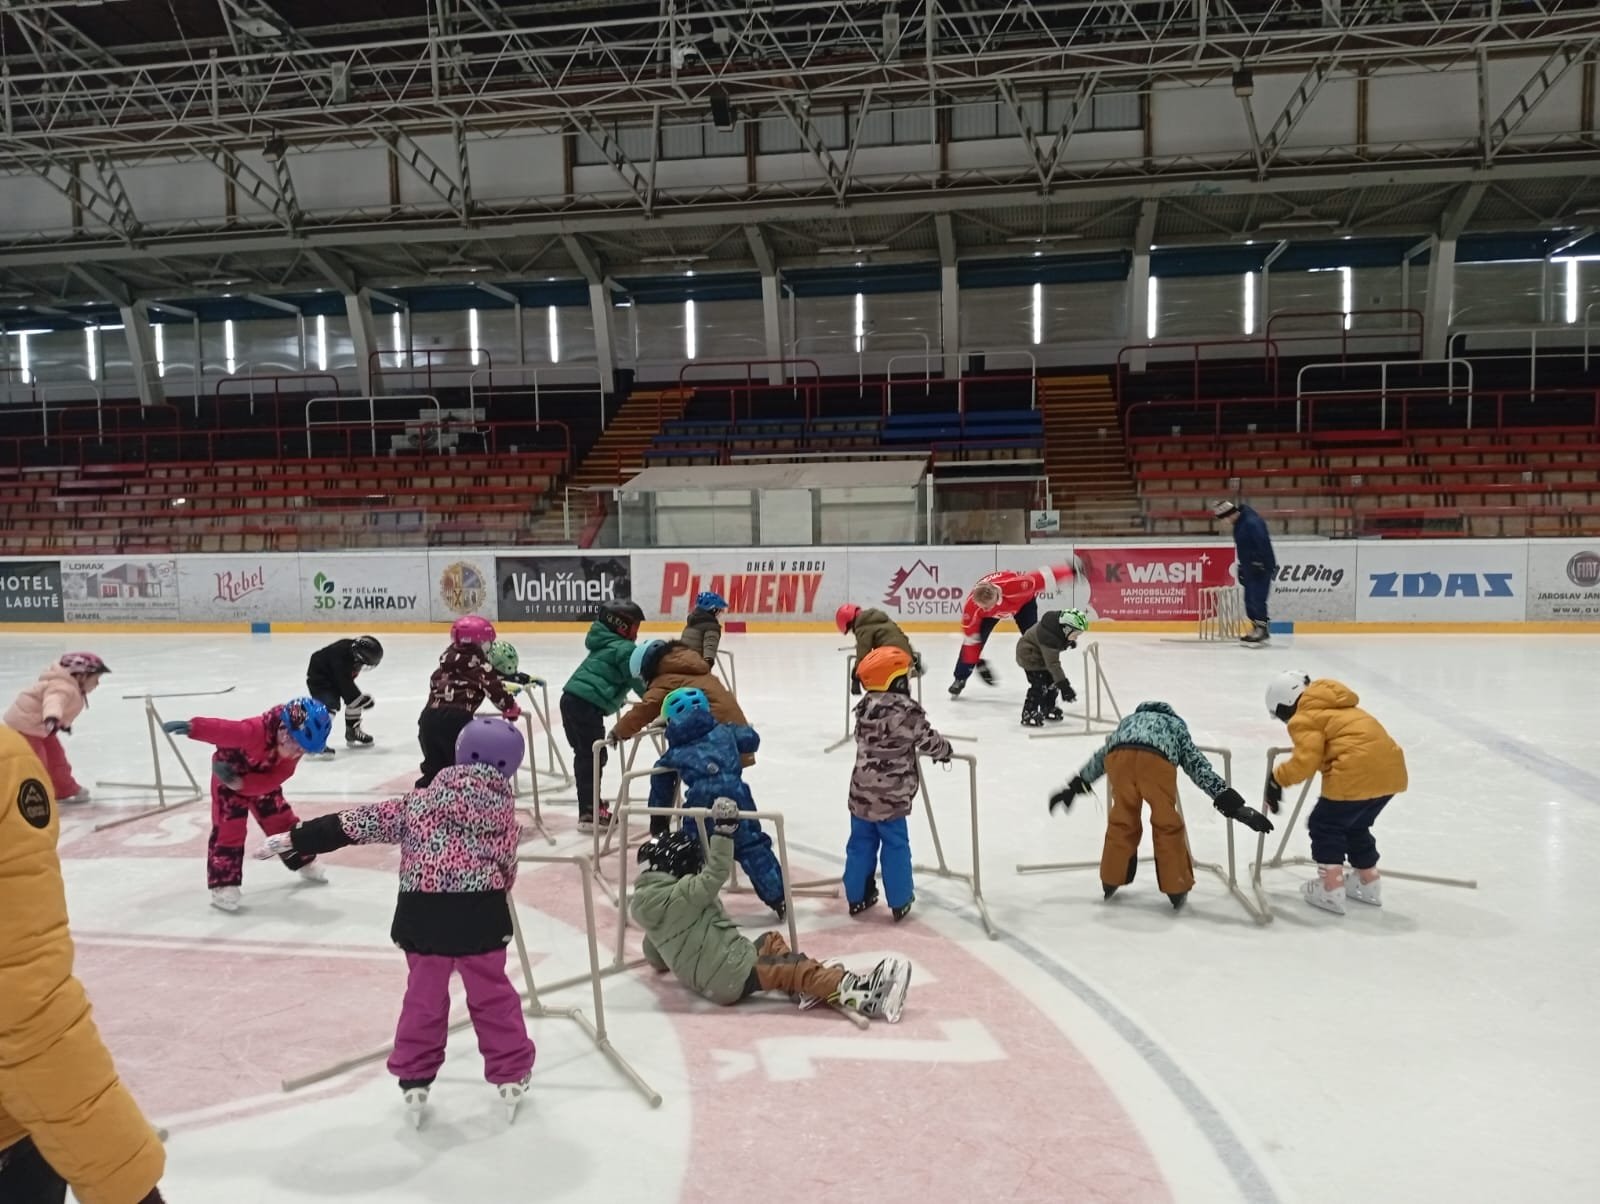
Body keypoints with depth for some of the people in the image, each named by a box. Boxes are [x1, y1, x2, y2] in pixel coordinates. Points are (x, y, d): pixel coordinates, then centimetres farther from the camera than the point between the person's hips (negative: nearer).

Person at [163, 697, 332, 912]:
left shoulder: (295, 745, -22)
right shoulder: (255, 731, -40)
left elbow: (273, 779, -24)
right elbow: (222, 730, -48)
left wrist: (240, 783, -36)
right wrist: (191, 727, -63)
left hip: (261, 776, 6)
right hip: (229, 772, -6)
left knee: (282, 819, 11)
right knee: (228, 827, -12)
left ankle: (304, 862, 29)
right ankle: (223, 885, -7)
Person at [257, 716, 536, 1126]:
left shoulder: (421, 801, 6)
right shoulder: (503, 807, 5)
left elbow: (360, 822, 3)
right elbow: (507, 869, 9)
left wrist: (297, 839, 6)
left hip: (422, 914, 1)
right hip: (480, 914, -1)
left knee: (424, 997, 17)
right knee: (493, 996, 14)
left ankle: (414, 1082, 25)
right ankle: (512, 1076, 22)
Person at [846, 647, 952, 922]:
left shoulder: (865, 708, 5)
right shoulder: (907, 710, -17)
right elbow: (928, 741, -9)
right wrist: (945, 749, 14)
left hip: (862, 793, 6)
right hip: (890, 796, -6)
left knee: (861, 844, 16)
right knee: (895, 847, 7)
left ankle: (857, 896, 27)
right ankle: (899, 901, 18)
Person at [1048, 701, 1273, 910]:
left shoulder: (1129, 721, 46)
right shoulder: (1177, 726, 39)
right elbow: (1200, 767, 28)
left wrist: (1075, 786, 58)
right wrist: (1233, 805, 25)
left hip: (1118, 755, 2)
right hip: (1157, 758, -2)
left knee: (1122, 820, 23)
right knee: (1167, 824, 17)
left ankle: (1110, 880, 31)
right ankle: (1177, 888, 22)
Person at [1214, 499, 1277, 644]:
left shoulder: (1251, 522, -21)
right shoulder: (1239, 523, 11)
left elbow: (1263, 544, -26)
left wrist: (1261, 566, -27)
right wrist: (1242, 567, 22)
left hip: (1262, 568, -10)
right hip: (1250, 568, 10)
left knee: (1257, 599, -11)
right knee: (1250, 600, 11)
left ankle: (1262, 630, -5)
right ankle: (1256, 629, 18)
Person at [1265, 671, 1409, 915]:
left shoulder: (1304, 719, 1)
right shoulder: (1336, 709, 28)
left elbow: (1304, 763, -10)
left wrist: (1277, 777, 5)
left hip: (1357, 773, -9)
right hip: (1390, 768, 9)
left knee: (1324, 825, 8)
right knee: (1356, 826, 27)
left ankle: (1331, 890, 5)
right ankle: (1369, 884, 35)